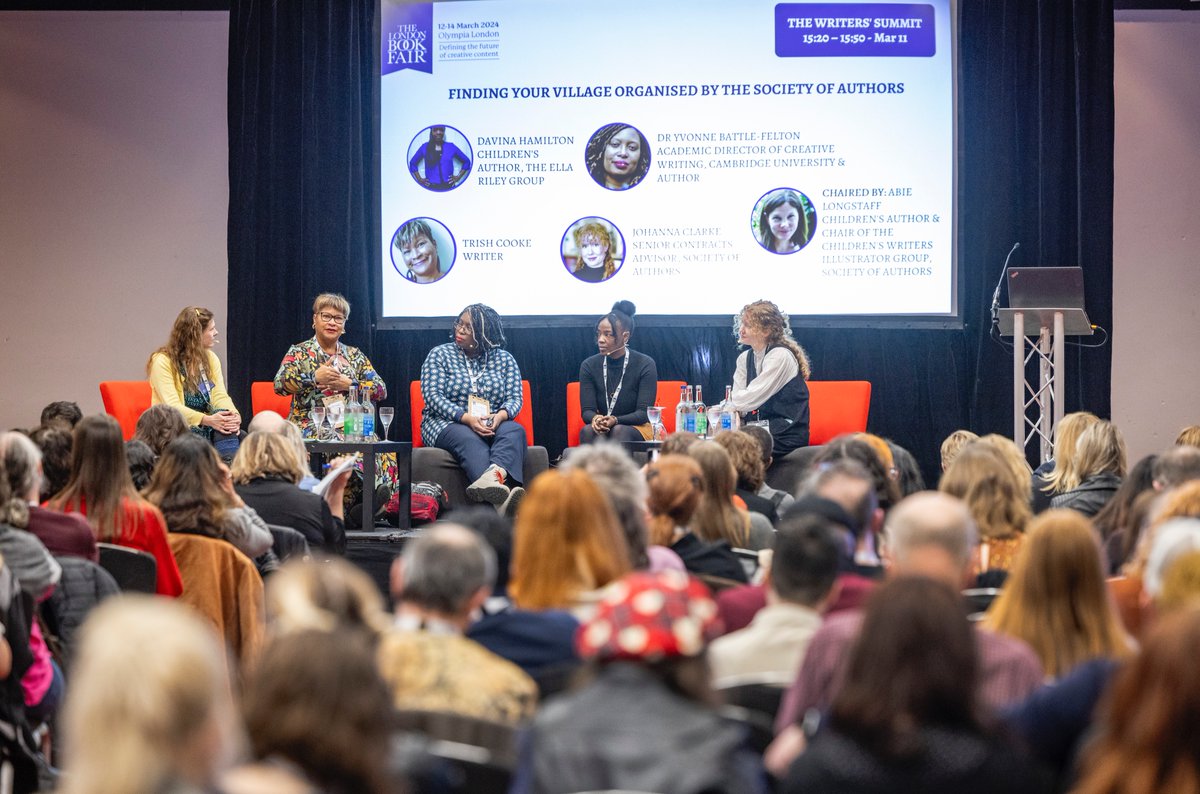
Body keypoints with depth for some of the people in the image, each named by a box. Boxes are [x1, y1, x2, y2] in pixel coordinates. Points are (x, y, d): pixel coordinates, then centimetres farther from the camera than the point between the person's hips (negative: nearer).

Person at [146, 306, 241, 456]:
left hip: (206, 426, 5)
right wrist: (207, 420, -32)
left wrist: (234, 415, -22)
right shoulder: (162, 361, -7)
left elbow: (220, 396, 2)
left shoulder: (210, 358, 13)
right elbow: (172, 406, -18)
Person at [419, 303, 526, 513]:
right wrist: (467, 418, -21)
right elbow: (432, 396, -6)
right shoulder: (439, 355, 6)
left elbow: (515, 398, 6)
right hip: (446, 424, -3)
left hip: (493, 425, 3)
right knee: (470, 440, -37)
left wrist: (501, 415, -19)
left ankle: (492, 477, -63)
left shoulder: (505, 359, 13)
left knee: (515, 431, -32)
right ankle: (499, 498, -65)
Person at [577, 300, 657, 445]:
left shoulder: (645, 365, -9)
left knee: (619, 431, -36)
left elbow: (643, 413, -12)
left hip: (637, 429, -2)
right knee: (588, 431, -32)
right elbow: (587, 411, -4)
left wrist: (615, 420, -32)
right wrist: (596, 419, -30)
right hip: (601, 429, 2)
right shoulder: (589, 366, 0)